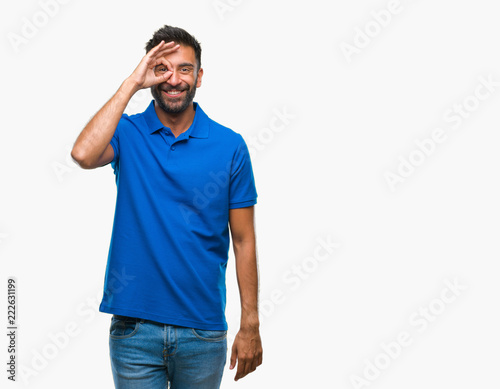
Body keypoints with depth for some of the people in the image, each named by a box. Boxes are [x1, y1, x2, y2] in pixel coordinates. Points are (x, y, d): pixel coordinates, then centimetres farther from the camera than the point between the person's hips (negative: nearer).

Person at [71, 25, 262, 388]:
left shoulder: (230, 146, -1)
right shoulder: (128, 132, -1)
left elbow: (243, 240, 0)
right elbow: (84, 154, -25)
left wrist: (250, 326, -3)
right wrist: (132, 82, -19)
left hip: (203, 329, 1)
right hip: (134, 327, 0)